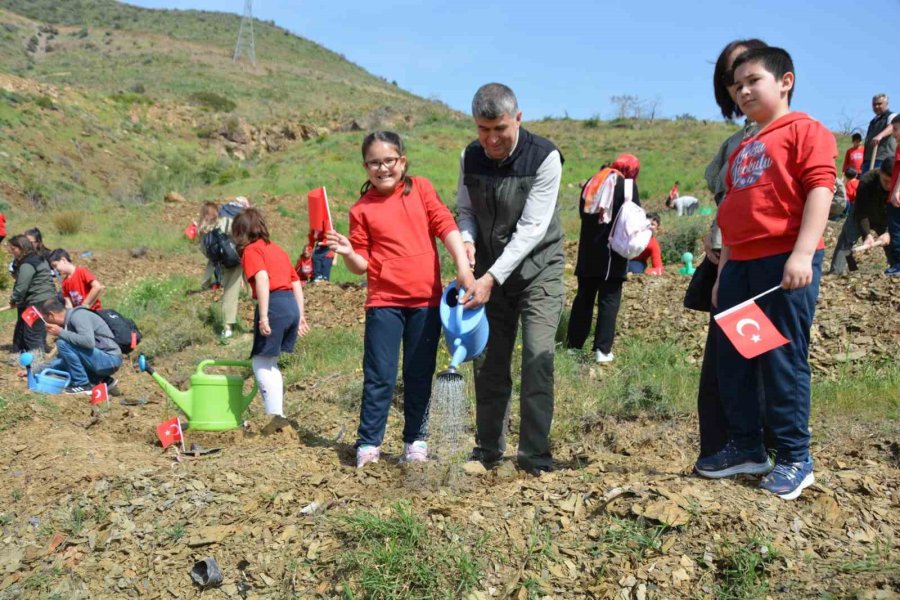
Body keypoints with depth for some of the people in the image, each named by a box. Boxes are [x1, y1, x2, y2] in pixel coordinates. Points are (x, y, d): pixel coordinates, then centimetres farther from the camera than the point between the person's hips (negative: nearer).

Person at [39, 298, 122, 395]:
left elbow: (88, 342, -31)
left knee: (63, 343, -18)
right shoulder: (68, 321, 14)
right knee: (55, 365, 12)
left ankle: (82, 385, -8)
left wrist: (61, 332, -20)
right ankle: (103, 381, 9)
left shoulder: (78, 315, -13)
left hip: (110, 359, -10)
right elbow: (63, 355, 23)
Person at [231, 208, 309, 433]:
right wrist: (300, 315, 23)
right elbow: (296, 283, 21)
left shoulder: (251, 250, -1)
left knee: (261, 362, 1)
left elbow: (262, 279, -18)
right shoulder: (277, 248, 24)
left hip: (274, 304, -8)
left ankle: (276, 416, -5)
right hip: (292, 305, 8)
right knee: (270, 363, 18)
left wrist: (263, 316, -21)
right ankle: (277, 413, 19)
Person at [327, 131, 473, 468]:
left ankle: (415, 440, 23)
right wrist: (347, 252, -18)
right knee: (379, 376, 0)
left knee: (420, 374, 11)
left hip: (426, 300, 2)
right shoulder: (362, 210, 2)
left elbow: (446, 226, -2)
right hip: (384, 301, -1)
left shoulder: (420, 189, 5)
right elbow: (362, 265, 4)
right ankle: (368, 443, 11)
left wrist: (463, 267, -13)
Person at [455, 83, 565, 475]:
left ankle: (535, 457, -4)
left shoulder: (544, 157, -18)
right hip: (491, 272, 4)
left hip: (537, 269, -4)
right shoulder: (470, 157, -3)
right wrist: (467, 239, -13)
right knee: (488, 361, 5)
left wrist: (492, 278, -27)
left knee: (538, 357, -14)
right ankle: (488, 451, 18)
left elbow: (532, 228, -22)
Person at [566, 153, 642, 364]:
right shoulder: (628, 185, -6)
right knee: (609, 299, 0)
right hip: (612, 252, -5)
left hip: (588, 251, 5)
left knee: (584, 297, 12)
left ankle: (573, 344, 14)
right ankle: (602, 350, -4)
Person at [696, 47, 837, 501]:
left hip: (786, 264, -8)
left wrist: (803, 254, -24)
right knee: (734, 361, 10)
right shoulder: (743, 149, 23)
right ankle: (746, 448, 22)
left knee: (782, 361, -4)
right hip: (740, 266, 8)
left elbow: (820, 189, -14)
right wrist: (723, 271, 21)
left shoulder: (805, 130, -3)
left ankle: (794, 459, 8)